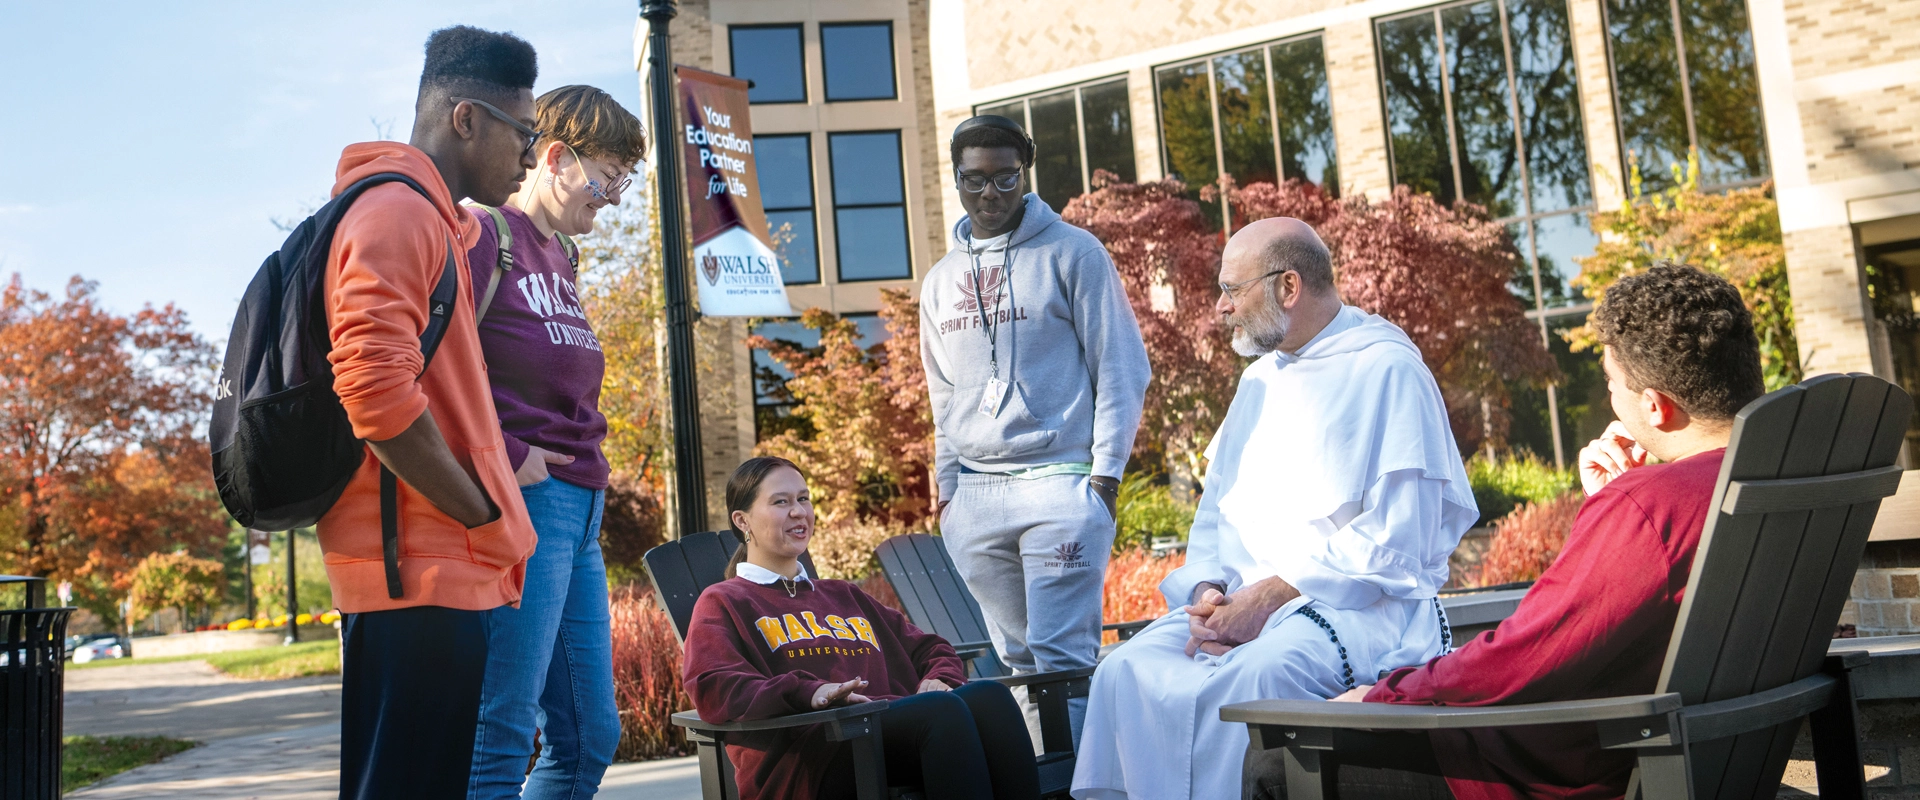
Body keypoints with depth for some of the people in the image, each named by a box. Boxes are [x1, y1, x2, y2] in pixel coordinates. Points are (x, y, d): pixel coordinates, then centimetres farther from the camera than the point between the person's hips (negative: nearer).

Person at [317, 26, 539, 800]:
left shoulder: (432, 221, 21)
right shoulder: (397, 211, -10)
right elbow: (376, 389, -22)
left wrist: (486, 522, 15)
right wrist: (485, 517, -13)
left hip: (438, 564, 10)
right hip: (420, 568, -10)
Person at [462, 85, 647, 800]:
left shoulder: (563, 253, 20)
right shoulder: (485, 234, -7)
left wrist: (586, 480, 13)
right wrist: (504, 459, -16)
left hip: (578, 506, 9)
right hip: (523, 500, -9)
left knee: (590, 736, 12)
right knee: (502, 737, -6)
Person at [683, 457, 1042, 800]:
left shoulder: (844, 596, 35)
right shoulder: (723, 603, 16)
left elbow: (929, 647, 33)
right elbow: (713, 690, -4)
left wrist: (938, 679, 7)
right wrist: (808, 692, -22)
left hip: (900, 732, 6)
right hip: (812, 758, -6)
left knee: (989, 695, -27)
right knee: (943, 710, -34)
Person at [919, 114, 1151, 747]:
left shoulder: (1071, 253, 2)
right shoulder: (940, 281, 17)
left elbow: (1122, 368, -1)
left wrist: (1105, 473, -9)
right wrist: (947, 488, 13)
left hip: (1058, 483, -5)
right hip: (973, 497, 5)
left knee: (1062, 657, -9)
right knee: (1017, 659, 9)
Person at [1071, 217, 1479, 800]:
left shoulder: (1386, 370, -5)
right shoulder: (1259, 379, 20)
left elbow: (1395, 541, -13)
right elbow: (1217, 513, 19)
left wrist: (1270, 597, -17)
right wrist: (1209, 595, -2)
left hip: (1363, 604, -6)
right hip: (1245, 602, 7)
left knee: (1250, 678, -36)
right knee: (1127, 672, -19)